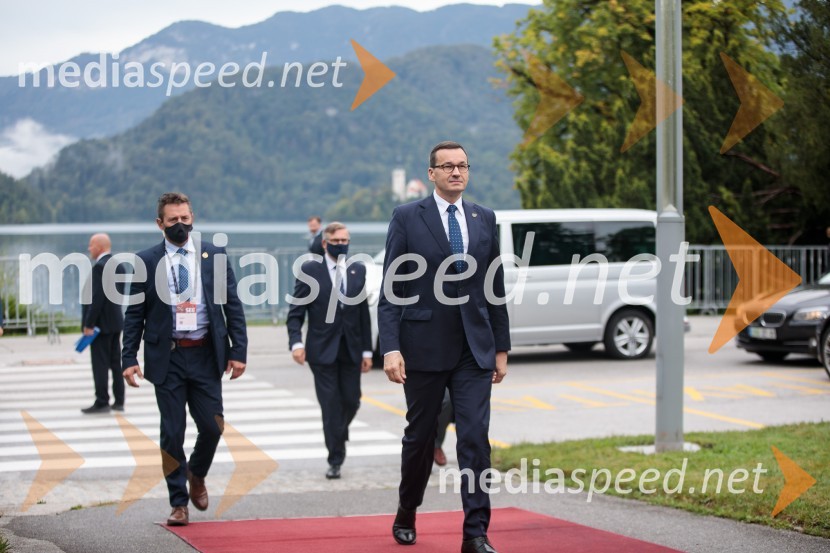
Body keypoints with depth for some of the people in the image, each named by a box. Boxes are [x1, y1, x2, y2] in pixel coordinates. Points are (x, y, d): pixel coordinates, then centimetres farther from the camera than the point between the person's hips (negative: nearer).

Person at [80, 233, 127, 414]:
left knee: (100, 364, -5)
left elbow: (97, 297, -22)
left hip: (101, 322, -9)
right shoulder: (118, 265, 11)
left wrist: (89, 324, -19)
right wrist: (114, 314, 18)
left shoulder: (100, 266, -17)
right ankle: (119, 401, 15)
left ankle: (101, 402, -3)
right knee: (115, 363, 12)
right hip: (115, 321, 9)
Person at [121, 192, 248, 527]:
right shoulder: (147, 261, 1)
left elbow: (233, 306, 5)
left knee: (212, 425, 0)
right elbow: (135, 314, 3)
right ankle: (179, 503, 13)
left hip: (206, 354, 1)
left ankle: (196, 474, 31)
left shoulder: (214, 256, 4)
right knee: (172, 432, 2)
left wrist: (238, 351, -2)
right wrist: (129, 358, -4)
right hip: (167, 356, -1)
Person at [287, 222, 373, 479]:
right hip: (323, 350, -3)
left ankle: (338, 436, 36)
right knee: (331, 406, -3)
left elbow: (364, 312, 9)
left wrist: (367, 350, 6)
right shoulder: (310, 270, -2)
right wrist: (296, 342, -19)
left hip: (351, 349, 3)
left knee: (351, 402, 6)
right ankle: (335, 460, 4)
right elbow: (296, 311, -4)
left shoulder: (358, 270, 8)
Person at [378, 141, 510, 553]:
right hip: (424, 346, -2)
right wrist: (390, 348, -14)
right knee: (420, 436, 11)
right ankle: (407, 512, 33)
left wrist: (502, 347, 9)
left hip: (474, 349, 2)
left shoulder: (484, 219, 9)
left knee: (475, 438, -6)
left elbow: (495, 288, 12)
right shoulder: (407, 218, -2)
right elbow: (391, 288, -6)